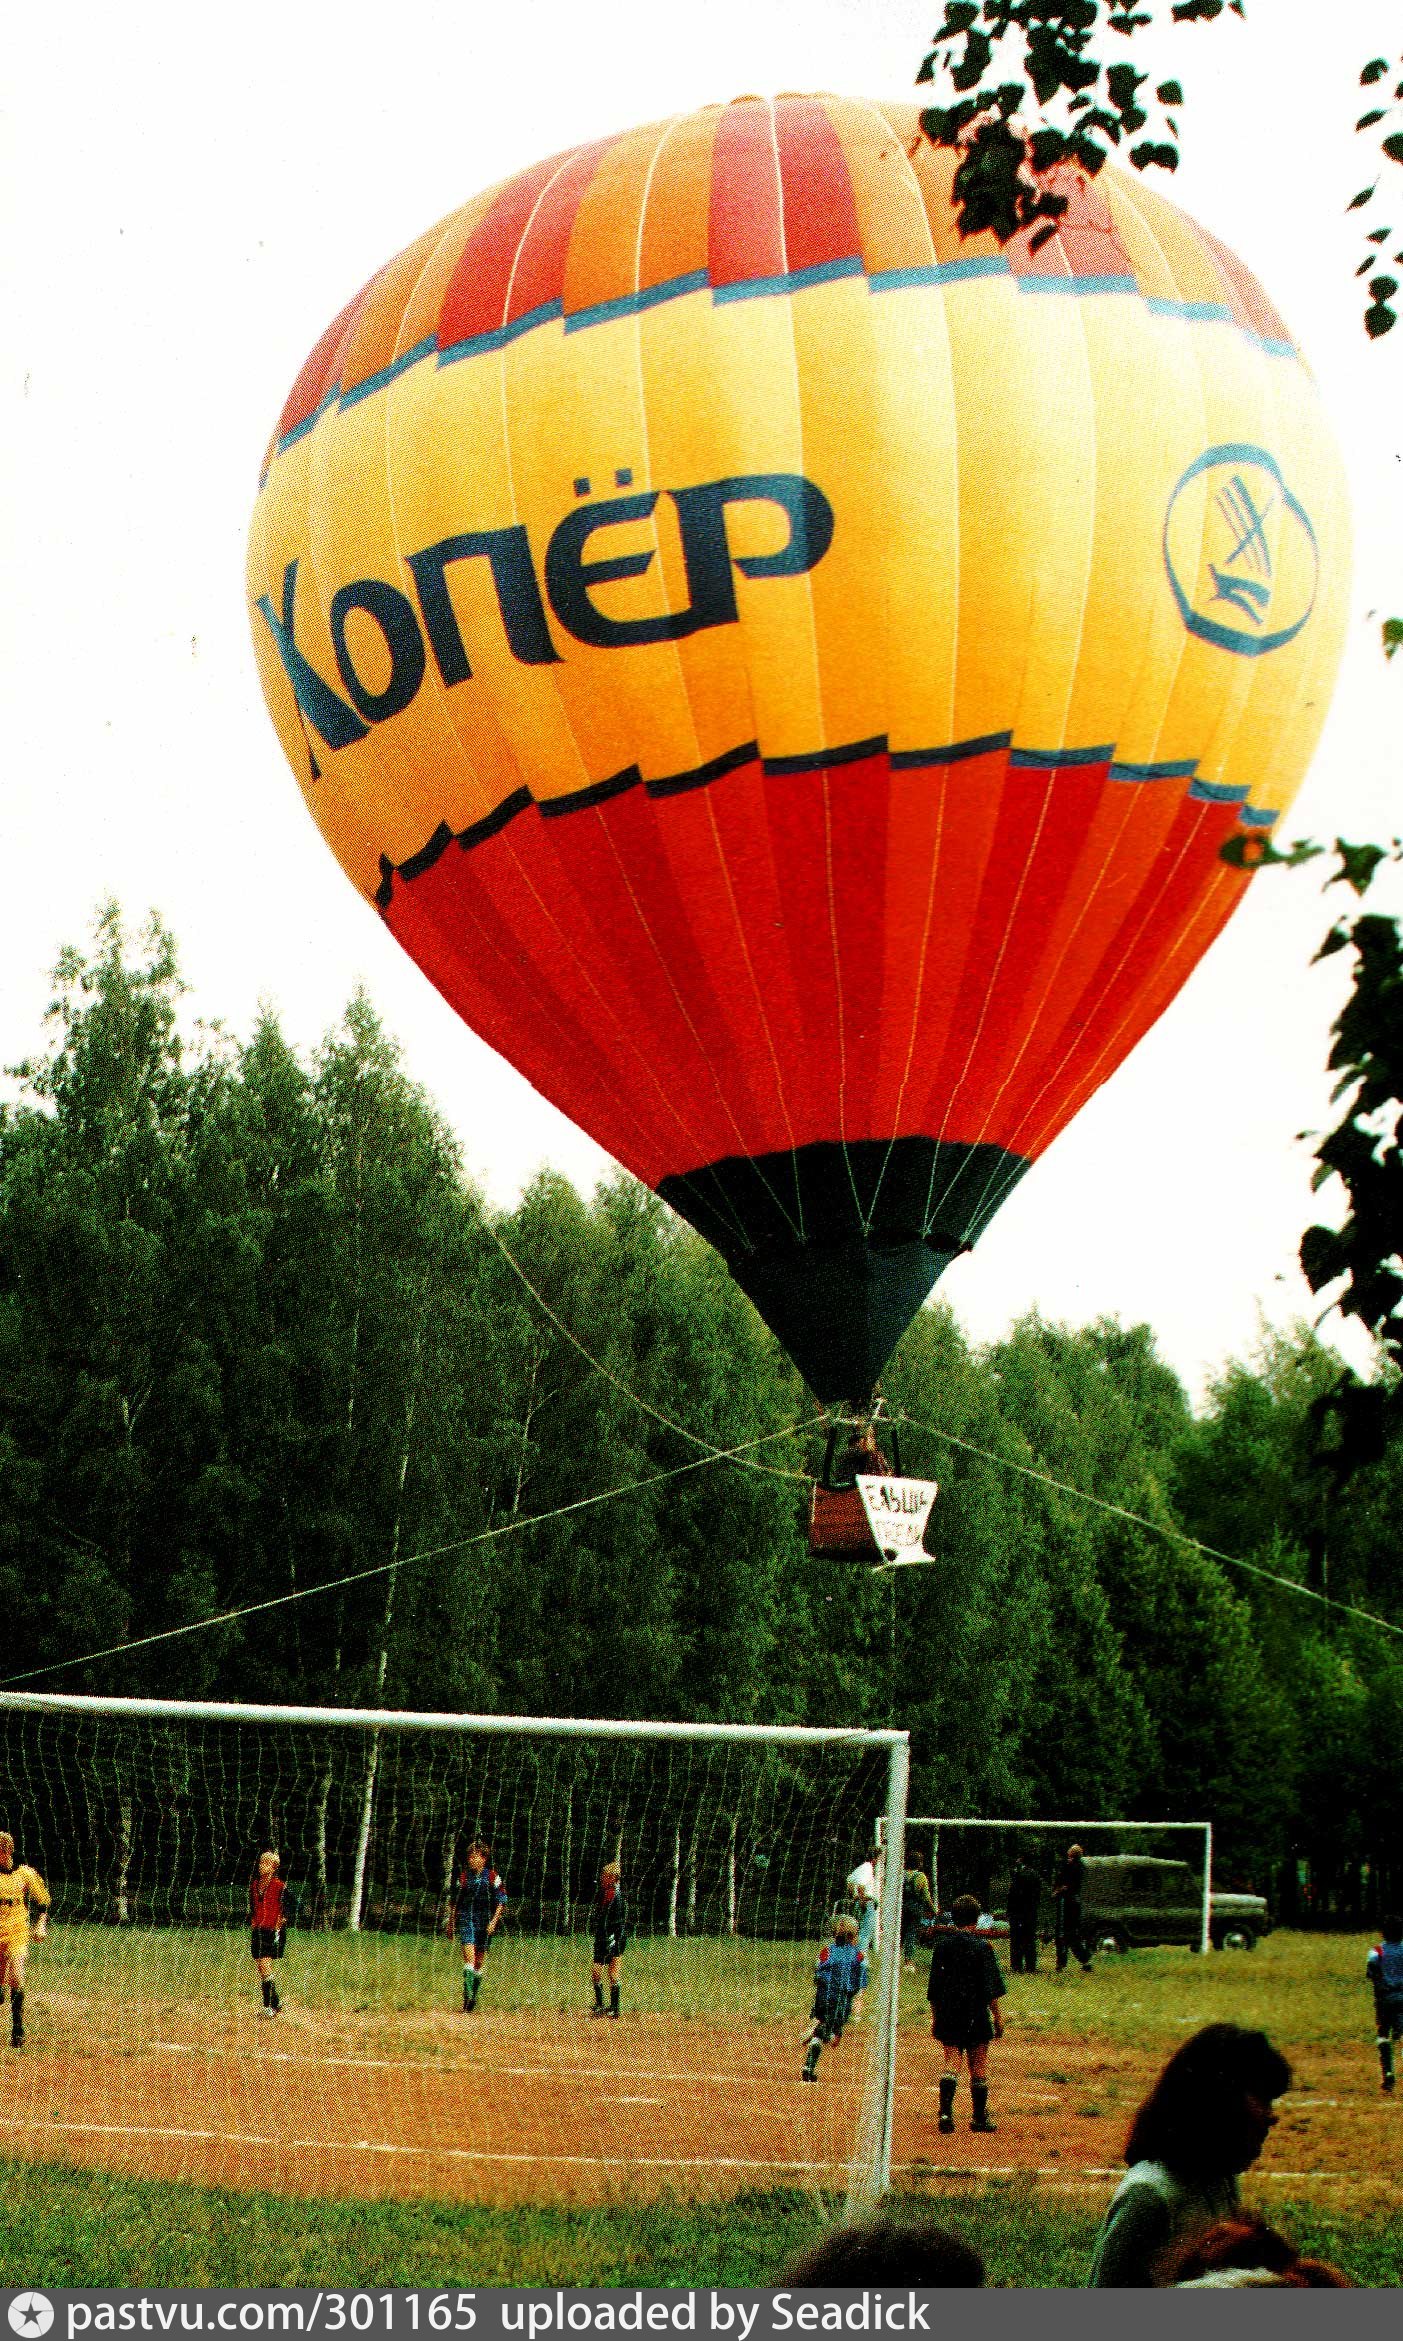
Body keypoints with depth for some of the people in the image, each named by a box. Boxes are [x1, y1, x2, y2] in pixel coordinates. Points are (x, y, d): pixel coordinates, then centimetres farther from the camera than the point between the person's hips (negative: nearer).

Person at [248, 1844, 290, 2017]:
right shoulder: (255, 1884, 12)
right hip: (257, 1932, 7)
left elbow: (284, 1912, -6)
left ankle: (270, 2005, -11)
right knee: (259, 1969, 7)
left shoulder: (279, 1886, -7)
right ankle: (275, 2004, 16)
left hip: (272, 1932, -7)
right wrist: (252, 1926, 17)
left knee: (265, 1966, -15)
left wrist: (277, 1929, -11)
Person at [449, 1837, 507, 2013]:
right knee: (469, 1956, -16)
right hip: (465, 1920, 0)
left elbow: (501, 1901, 0)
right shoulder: (464, 1876, 6)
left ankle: (474, 2000, 19)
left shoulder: (492, 1877, -1)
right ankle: (468, 1998, -21)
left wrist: (493, 1921, -9)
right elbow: (456, 1901, 16)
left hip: (485, 1921, 0)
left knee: (480, 1961, 6)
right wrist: (451, 1922, 17)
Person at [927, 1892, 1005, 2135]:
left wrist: (934, 2017, 17)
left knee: (952, 2060, 2)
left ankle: (945, 2110, -18)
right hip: (976, 2015, -3)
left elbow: (933, 1987, 9)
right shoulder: (982, 1947, -7)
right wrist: (998, 2018, -1)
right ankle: (980, 2117, 14)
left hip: (947, 2013, 3)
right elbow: (992, 1989, -8)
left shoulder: (942, 1945, 3)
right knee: (979, 2065, 8)